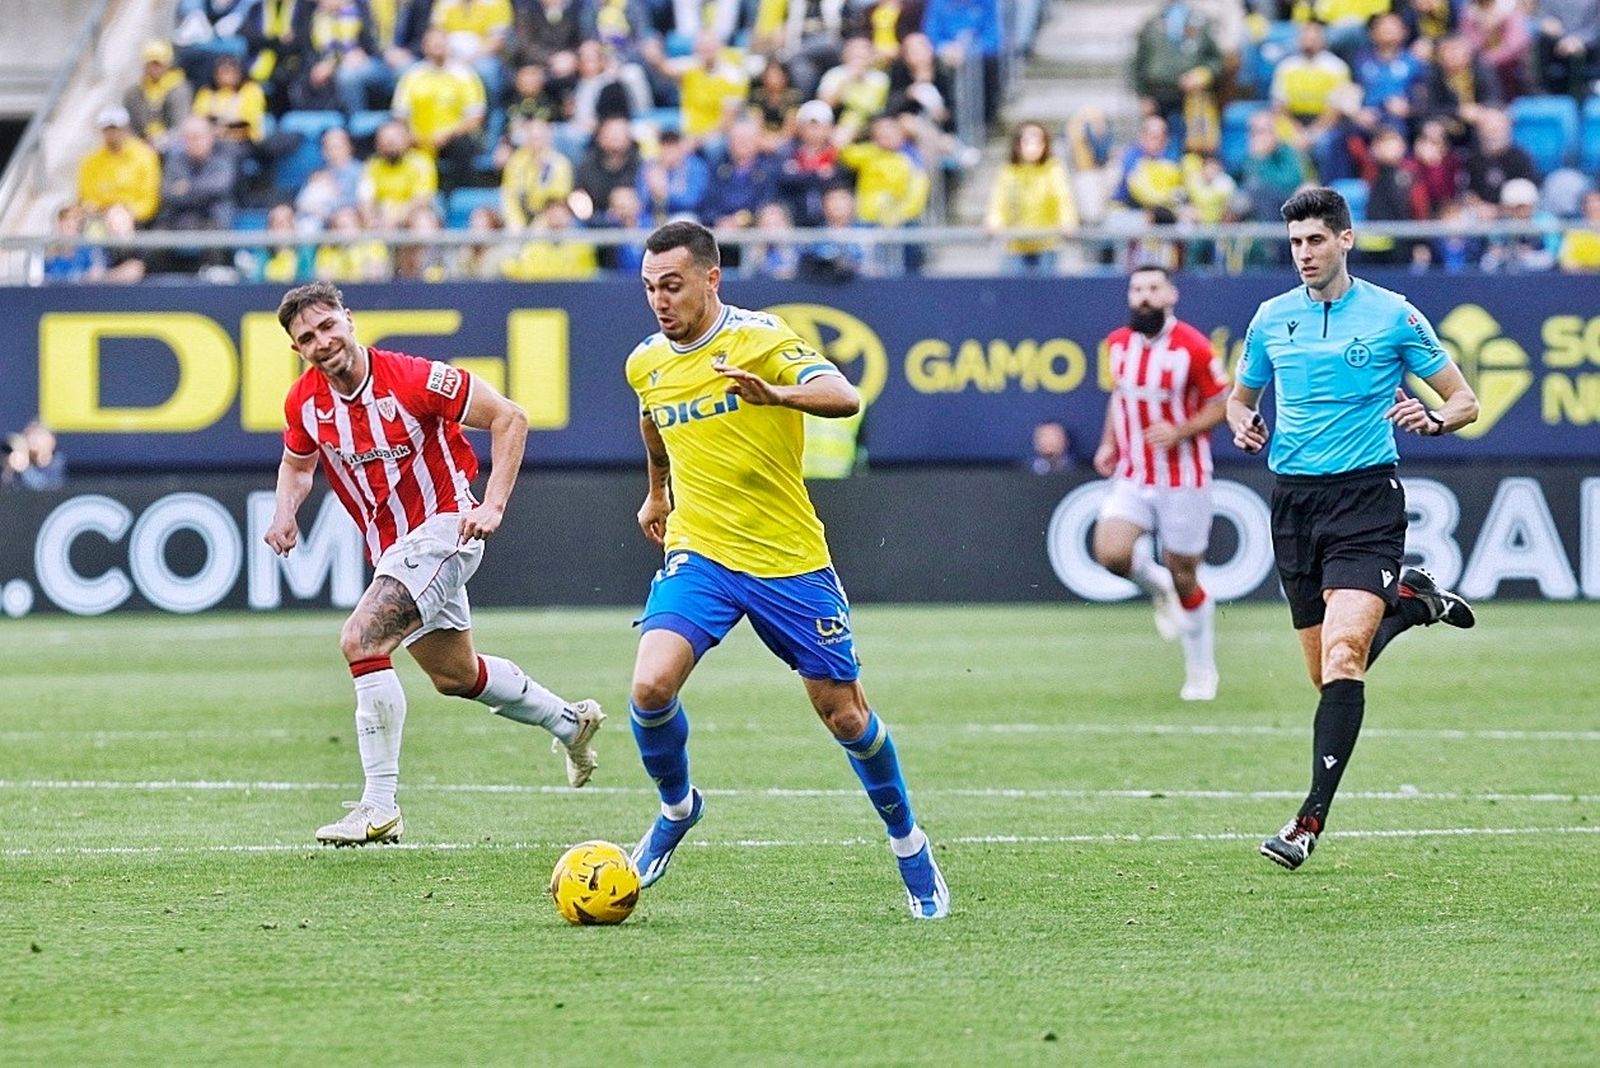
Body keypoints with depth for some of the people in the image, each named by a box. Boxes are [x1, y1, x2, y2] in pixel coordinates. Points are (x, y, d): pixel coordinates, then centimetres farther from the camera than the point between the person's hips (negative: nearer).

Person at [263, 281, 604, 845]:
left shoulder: (412, 379, -21)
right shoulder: (304, 401, -4)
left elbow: (509, 419, -15)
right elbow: (297, 464, 17)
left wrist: (493, 505, -22)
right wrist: (285, 513, -4)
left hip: (443, 528, -8)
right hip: (388, 546, 8)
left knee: (360, 638, -25)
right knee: (454, 676, 20)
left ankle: (380, 808, -22)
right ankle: (569, 721, 46)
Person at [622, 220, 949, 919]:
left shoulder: (760, 339, -14)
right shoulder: (646, 365, 3)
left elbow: (844, 397, -31)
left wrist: (778, 393, -49)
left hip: (790, 561, -3)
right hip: (697, 553, 3)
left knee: (844, 715, 3)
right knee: (650, 687, -19)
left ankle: (907, 842, 26)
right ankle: (676, 808, 9)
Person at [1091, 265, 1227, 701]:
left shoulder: (1193, 347, -14)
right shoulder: (1118, 344, 4)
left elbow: (1221, 404, -8)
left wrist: (1181, 432, -23)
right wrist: (1109, 443, 7)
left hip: (1183, 481, -4)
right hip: (1132, 477, 4)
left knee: (1183, 579, 4)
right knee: (1111, 553, -20)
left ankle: (1201, 670, 23)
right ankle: (1158, 586, 13)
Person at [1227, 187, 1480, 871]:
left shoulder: (1394, 316, -2)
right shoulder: (1272, 318, 9)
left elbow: (1464, 400, 4)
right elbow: (1241, 397, 24)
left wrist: (1433, 420, -19)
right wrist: (1243, 423, 0)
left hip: (1366, 495, -5)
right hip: (1294, 500, 5)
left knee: (1342, 656, -21)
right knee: (1328, 672, 9)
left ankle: (1313, 816, -23)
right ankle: (1409, 602, 38)